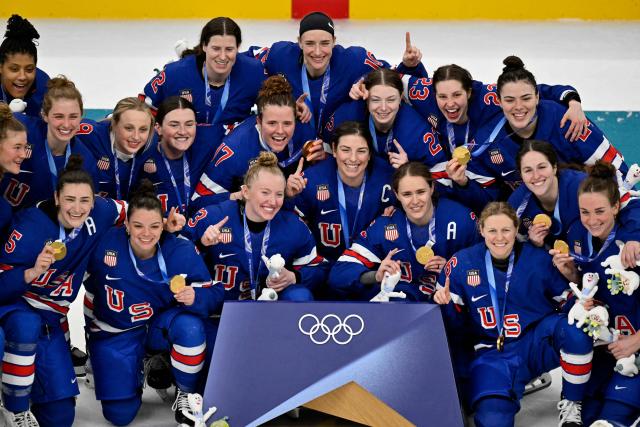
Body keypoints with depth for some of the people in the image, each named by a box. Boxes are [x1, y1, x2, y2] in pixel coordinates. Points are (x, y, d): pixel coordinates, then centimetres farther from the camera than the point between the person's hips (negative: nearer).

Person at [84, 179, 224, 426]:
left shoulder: (182, 251, -19)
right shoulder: (106, 243, -22)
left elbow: (215, 294, -19)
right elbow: (89, 286, -3)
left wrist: (195, 297, -40)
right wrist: (92, 327, 6)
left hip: (160, 325, 0)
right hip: (116, 334, 0)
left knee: (190, 326, -35)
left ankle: (186, 395, -7)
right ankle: (137, 369, 27)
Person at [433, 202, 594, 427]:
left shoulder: (540, 260, -3)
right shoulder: (462, 263, -3)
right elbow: (455, 324, 6)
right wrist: (446, 303, -16)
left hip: (538, 343, 2)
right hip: (492, 353, -2)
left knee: (575, 329, -32)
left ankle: (571, 404, -9)